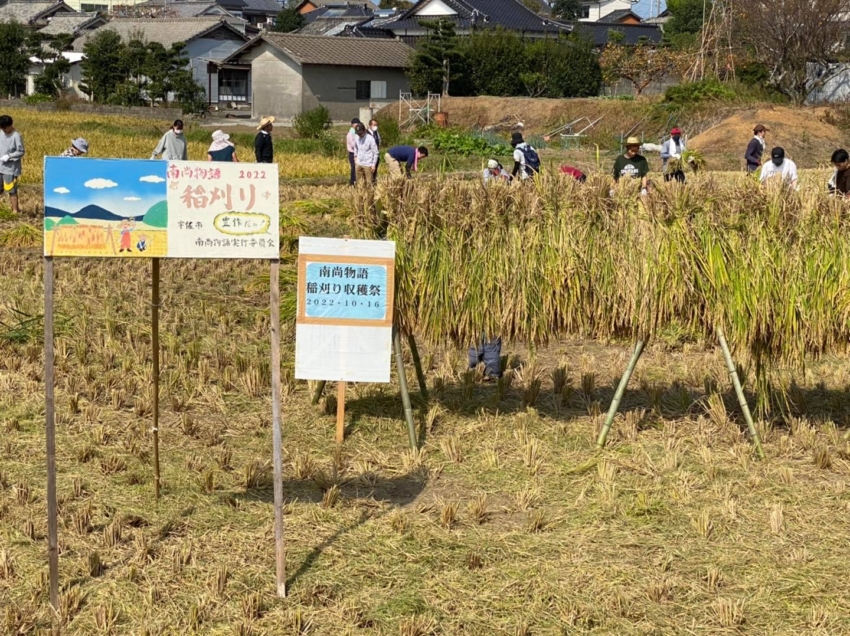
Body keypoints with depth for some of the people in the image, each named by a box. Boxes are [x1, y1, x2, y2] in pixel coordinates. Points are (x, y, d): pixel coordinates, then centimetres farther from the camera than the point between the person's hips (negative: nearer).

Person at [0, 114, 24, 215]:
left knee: (12, 190, -3)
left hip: (11, 169, -7)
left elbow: (21, 152, -12)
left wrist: (9, 156, -19)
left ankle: (15, 210, 5)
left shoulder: (16, 136, -13)